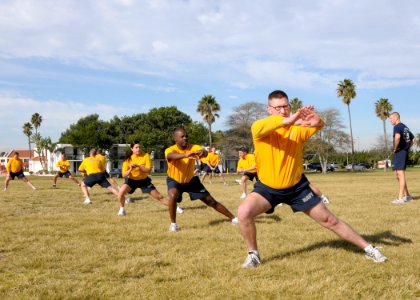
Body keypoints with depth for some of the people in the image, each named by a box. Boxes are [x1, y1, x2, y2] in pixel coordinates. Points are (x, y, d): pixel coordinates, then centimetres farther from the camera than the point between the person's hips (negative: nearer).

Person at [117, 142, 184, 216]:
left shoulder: (146, 156, -15)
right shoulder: (128, 159, -15)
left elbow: (148, 170, -23)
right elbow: (124, 175, -18)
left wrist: (138, 166, -35)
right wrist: (130, 170, -38)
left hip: (144, 180, 0)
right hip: (132, 180, 0)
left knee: (159, 196, 3)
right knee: (121, 192, -27)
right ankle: (122, 209, -3)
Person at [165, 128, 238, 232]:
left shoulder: (193, 147, -22)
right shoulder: (170, 150, -28)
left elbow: (204, 152, -43)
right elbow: (170, 156, -53)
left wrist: (203, 152, -69)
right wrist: (185, 155, -73)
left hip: (191, 180, 2)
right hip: (174, 180, -2)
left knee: (210, 201, 3)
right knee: (173, 196, -34)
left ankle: (233, 218, 17)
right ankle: (173, 223, -13)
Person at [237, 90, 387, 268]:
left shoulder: (298, 129, -12)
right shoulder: (260, 129, -16)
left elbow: (317, 127, -33)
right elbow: (259, 127, -41)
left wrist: (316, 121, -59)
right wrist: (289, 119, -57)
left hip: (297, 186, 1)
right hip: (268, 187, 0)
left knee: (329, 220, 5)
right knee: (243, 212, -25)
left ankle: (368, 248, 21)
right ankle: (253, 254, -1)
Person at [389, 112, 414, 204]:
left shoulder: (397, 127, -11)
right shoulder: (405, 127, 18)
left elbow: (397, 137, -32)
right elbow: (412, 138, 31)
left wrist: (395, 148, -19)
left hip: (400, 152, -10)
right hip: (405, 152, 10)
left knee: (401, 175, -9)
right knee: (398, 175, 14)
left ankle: (401, 198, -9)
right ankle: (407, 195, 18)